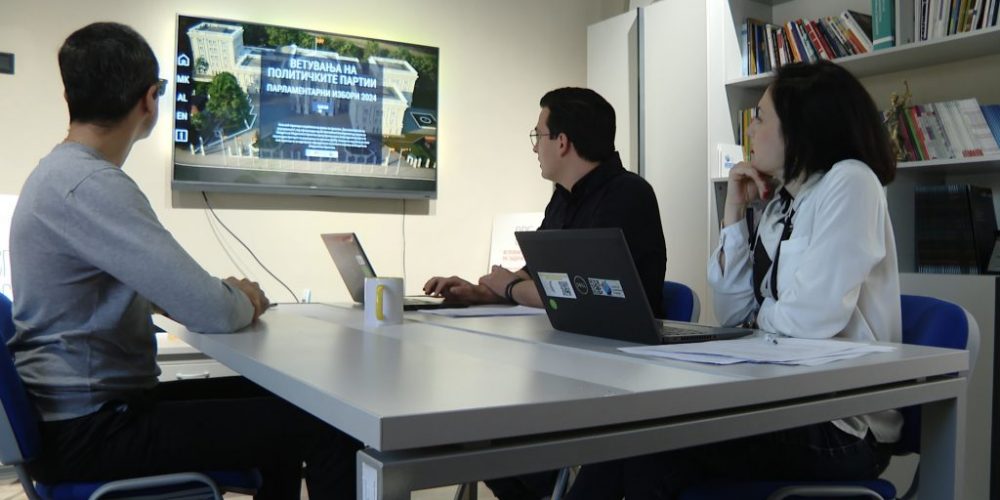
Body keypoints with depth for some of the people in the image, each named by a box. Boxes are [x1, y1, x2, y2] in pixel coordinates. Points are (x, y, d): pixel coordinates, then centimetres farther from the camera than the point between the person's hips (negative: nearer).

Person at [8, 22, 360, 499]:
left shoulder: (64, 172, 10)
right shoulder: (88, 185, -22)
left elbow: (165, 287, 21)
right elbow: (211, 312, -26)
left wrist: (229, 295, 5)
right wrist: (242, 300, -3)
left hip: (92, 405, 10)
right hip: (89, 428, -10)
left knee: (278, 401, 18)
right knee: (328, 428, -16)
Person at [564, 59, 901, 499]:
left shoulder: (850, 182, -13)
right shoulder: (779, 203, 12)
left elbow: (810, 320, -23)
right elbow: (732, 313, 7)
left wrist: (761, 316, -1)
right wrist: (735, 213, 3)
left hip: (840, 429, -7)